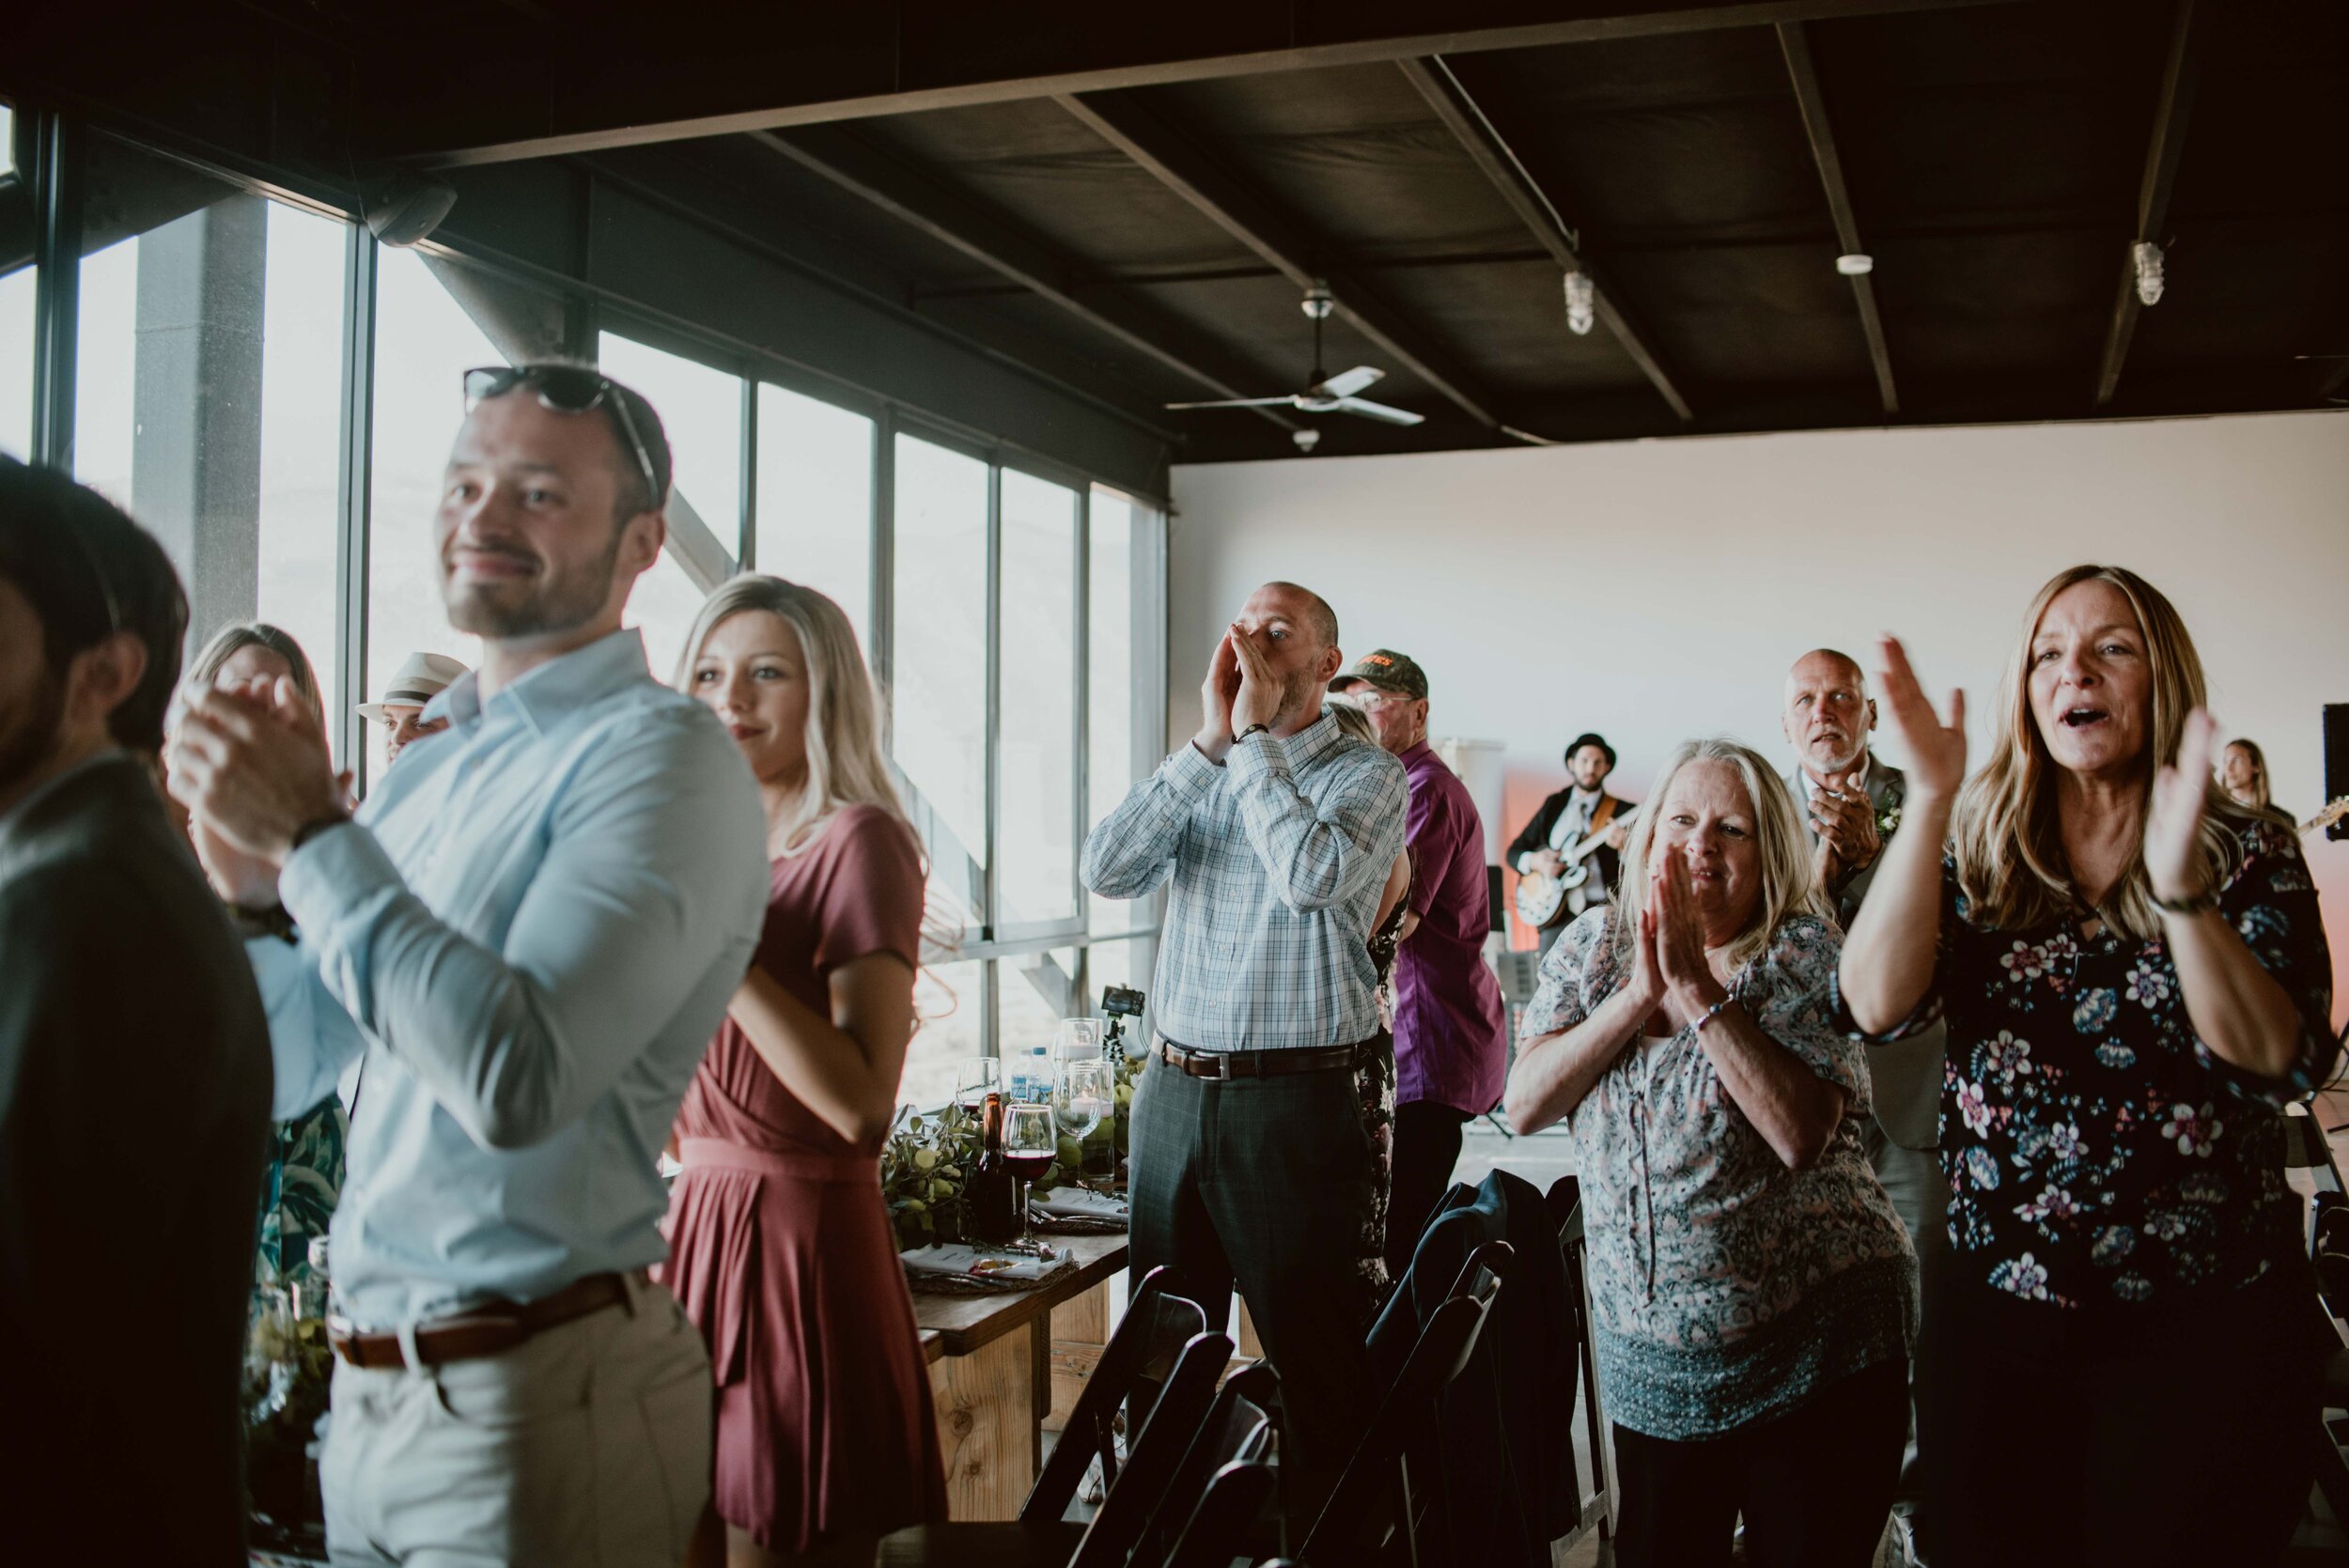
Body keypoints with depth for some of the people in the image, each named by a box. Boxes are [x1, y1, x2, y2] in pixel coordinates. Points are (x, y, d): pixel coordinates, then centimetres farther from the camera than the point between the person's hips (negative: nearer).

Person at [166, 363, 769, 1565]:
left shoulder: (660, 755, -15)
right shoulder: (426, 768, 10)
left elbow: (518, 1077, -28)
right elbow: (274, 1073, 12)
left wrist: (312, 836, -20)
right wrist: (254, 882, -5)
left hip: (538, 1395, -7)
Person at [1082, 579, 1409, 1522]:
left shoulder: (1366, 775, -2)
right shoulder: (1203, 774, 11)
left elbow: (1312, 876, -22)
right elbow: (1107, 869, -5)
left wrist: (1256, 736, -13)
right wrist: (1210, 740, -9)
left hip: (1293, 1099, -5)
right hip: (1172, 1088, 5)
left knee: (1313, 1352, 3)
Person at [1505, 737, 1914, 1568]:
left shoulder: (1805, 953, -9)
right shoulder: (1594, 944, 3)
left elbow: (1800, 1133, -24)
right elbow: (1525, 1104, -8)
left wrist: (1696, 987, -25)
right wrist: (1641, 990, -16)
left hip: (1815, 1365, -3)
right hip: (1651, 1366, 4)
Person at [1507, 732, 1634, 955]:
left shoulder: (1622, 811, 8)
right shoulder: (1553, 804, 17)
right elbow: (1514, 851, 18)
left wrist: (1623, 846, -22)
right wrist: (1534, 861, -4)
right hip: (1556, 914, 2)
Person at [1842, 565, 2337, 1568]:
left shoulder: (2250, 856, -2)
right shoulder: (1975, 859, 1)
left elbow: (2281, 1064, -16)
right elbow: (1880, 1006, -16)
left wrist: (2177, 885, -30)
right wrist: (1930, 797, -23)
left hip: (2206, 1330, -1)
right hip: (1996, 1312, 2)